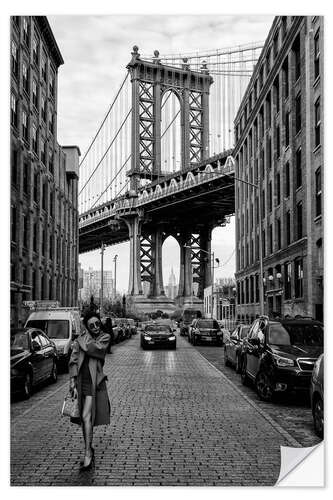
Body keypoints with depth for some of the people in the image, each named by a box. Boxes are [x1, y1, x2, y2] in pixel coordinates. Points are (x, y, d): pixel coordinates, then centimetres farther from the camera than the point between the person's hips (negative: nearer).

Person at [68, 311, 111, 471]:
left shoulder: (104, 337, 1)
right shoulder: (80, 339, 7)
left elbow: (93, 348, -18)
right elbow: (73, 361, 1)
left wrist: (83, 341, 0)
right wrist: (73, 384, -7)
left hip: (94, 381, -3)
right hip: (80, 380, 3)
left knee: (86, 417, -13)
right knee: (85, 418, 12)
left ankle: (88, 454, -7)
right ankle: (89, 451, 26)